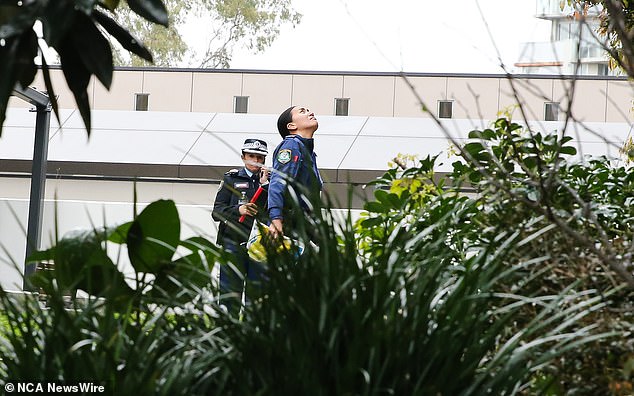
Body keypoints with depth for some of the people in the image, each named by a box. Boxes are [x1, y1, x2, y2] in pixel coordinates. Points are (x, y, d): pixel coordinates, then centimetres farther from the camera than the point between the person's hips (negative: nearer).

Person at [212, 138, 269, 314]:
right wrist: (237, 210, -12)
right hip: (233, 241, -1)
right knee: (230, 293, -4)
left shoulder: (269, 181, 14)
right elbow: (216, 212, 5)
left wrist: (264, 184, -4)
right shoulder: (231, 179, 11)